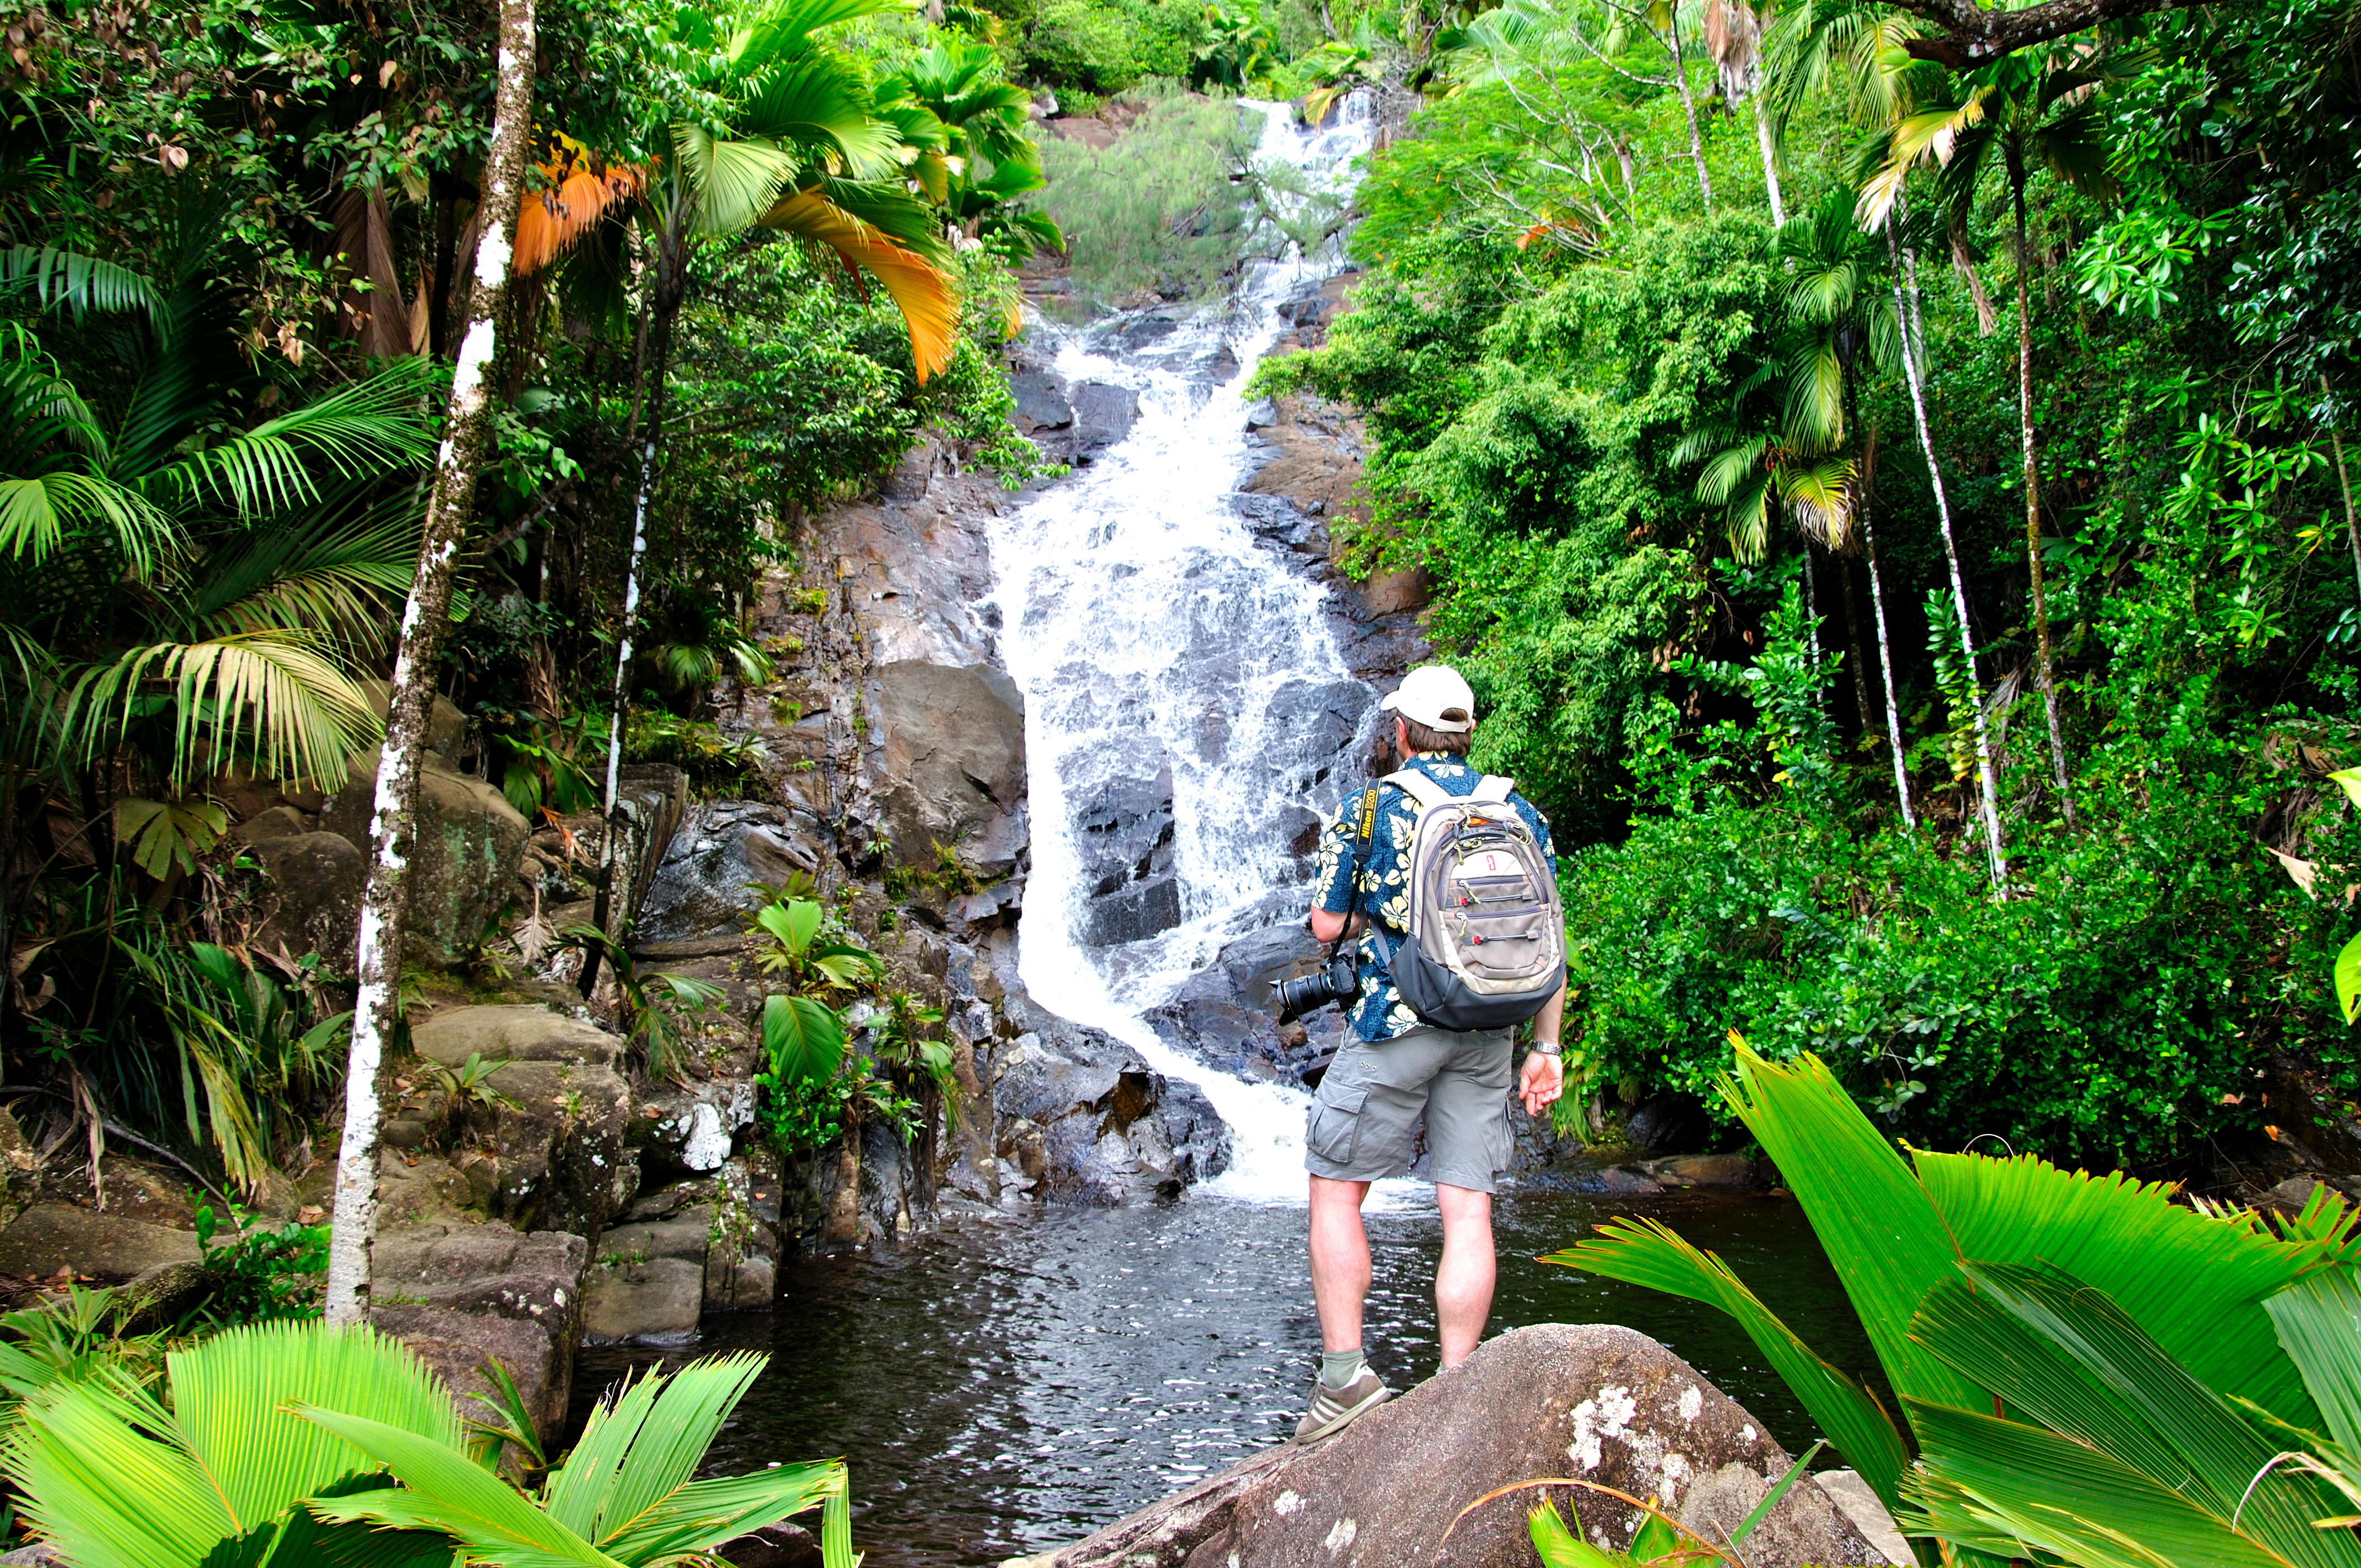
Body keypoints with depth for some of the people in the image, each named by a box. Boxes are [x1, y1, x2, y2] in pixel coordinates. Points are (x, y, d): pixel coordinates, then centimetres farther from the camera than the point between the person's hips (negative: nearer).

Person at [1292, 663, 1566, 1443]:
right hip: (1487, 1034, 4)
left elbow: (1327, 925, 1)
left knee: (1335, 1192, 7)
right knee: (1468, 1210, 4)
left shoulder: (1367, 809, 0)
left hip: (1395, 1026, -4)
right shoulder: (1520, 813, 9)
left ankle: (1344, 1376, 2)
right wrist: (1547, 1048, 11)